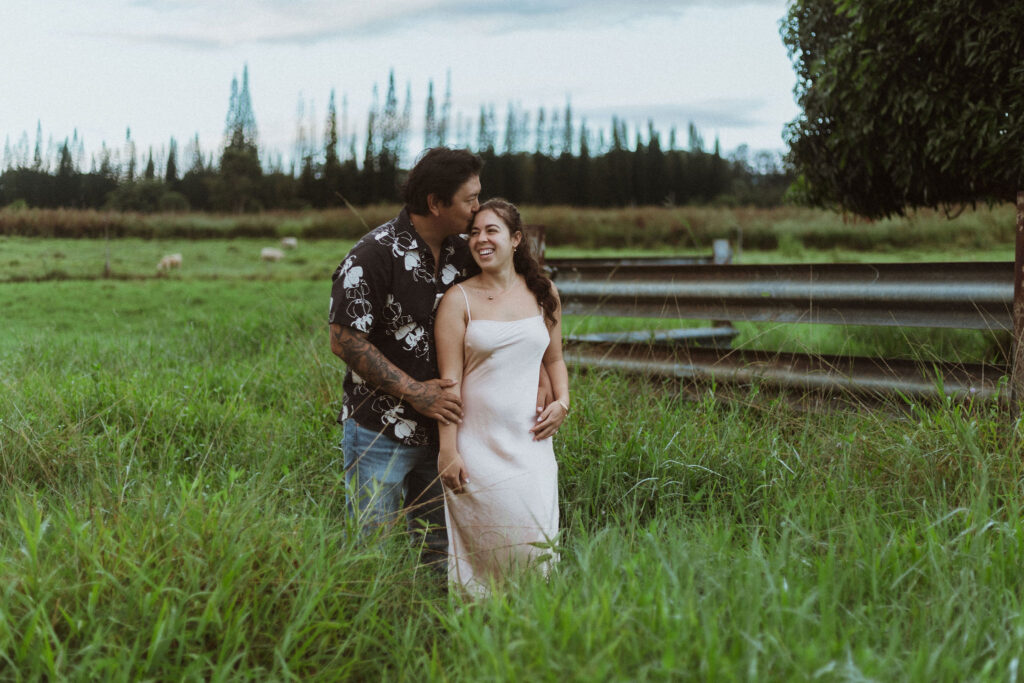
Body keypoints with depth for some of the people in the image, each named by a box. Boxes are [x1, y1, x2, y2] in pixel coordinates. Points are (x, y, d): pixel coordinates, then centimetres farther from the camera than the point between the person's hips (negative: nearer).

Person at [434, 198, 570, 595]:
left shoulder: (543, 294, 9)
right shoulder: (459, 299, -3)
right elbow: (450, 380, -6)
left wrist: (562, 403, 2)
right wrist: (448, 450, -11)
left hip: (530, 442, 4)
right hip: (478, 445, -3)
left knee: (536, 541, 4)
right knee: (486, 546, -3)